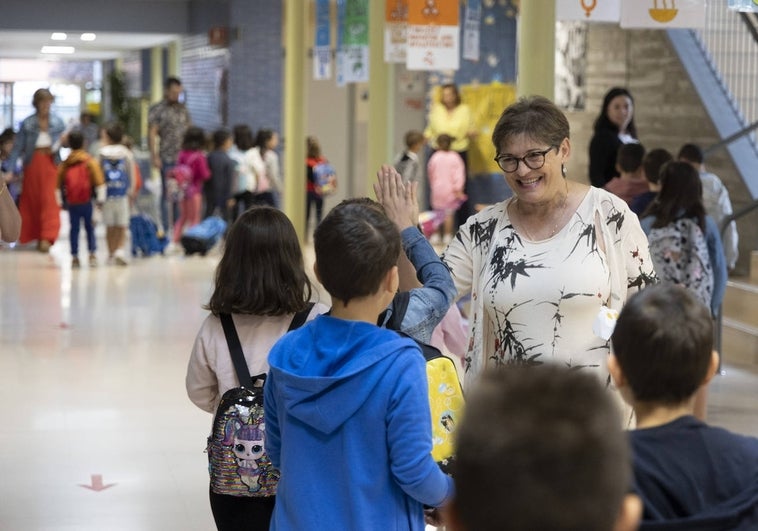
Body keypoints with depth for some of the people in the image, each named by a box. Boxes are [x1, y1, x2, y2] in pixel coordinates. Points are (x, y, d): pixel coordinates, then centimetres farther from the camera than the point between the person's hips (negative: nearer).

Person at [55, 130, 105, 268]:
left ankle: (74, 257, 7)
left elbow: (59, 184, 12)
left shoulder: (64, 164, 8)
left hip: (71, 203, 2)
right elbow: (99, 182, -9)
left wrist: (60, 200, 19)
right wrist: (101, 198, -7)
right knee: (90, 228, 5)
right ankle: (92, 254, -5)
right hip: (87, 200, -2)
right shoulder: (90, 162, -2)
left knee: (74, 228, 8)